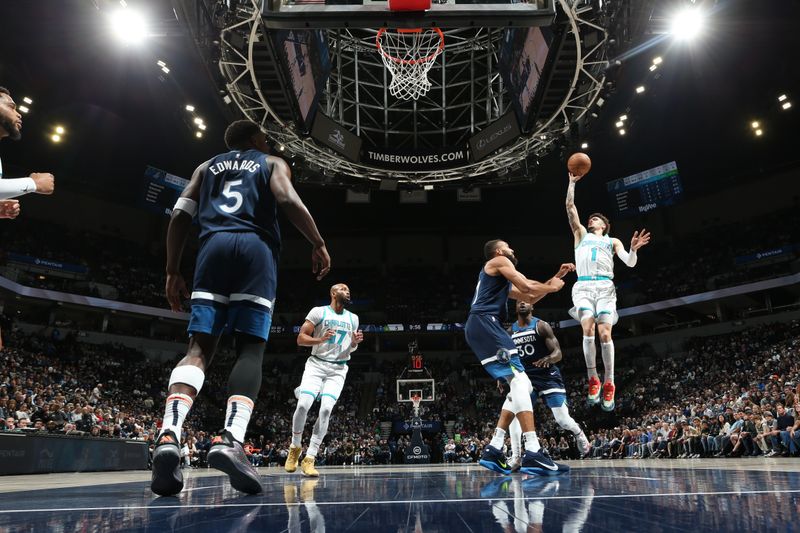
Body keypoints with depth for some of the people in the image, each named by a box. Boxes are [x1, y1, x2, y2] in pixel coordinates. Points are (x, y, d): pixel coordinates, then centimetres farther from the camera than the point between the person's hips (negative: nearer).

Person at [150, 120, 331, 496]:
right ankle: (229, 439, -25)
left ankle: (169, 436, -24)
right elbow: (288, 200, -2)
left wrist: (172, 272, 15)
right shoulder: (272, 163, 21)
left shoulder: (207, 166, 29)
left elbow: (180, 215, 16)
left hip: (214, 247, 3)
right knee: (250, 349, -5)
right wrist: (318, 243, 2)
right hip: (255, 249, -3)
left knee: (199, 347, -2)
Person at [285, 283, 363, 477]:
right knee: (303, 405, -18)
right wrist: (321, 339, -19)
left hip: (338, 369, 3)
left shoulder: (353, 318, 13)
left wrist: (355, 342, -1)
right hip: (316, 364, -3)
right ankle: (295, 447, 10)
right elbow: (300, 339, -3)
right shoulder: (318, 312, -1)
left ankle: (309, 459, -9)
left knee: (326, 409, -16)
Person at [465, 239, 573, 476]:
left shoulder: (501, 282, 35)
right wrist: (552, 287, 13)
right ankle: (533, 454, -28)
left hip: (479, 327, 10)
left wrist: (556, 277, 35)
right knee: (519, 379, -19)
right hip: (484, 323, -10)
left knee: (522, 384, 9)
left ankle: (493, 450, 3)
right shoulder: (499, 261, 6)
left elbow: (529, 298, 36)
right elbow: (527, 287, -5)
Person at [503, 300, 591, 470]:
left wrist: (548, 358, -35)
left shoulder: (541, 325, -8)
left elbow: (558, 353, -13)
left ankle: (579, 434, 30)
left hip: (548, 376, -3)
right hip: (526, 377, 4)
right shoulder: (510, 331, 5)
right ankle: (515, 458, -13)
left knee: (562, 419, -5)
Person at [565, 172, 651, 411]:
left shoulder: (613, 241, 24)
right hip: (583, 286, 0)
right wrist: (572, 182, 17)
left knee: (604, 334, -14)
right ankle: (593, 380, -11)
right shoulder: (581, 234, 27)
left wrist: (633, 249, -11)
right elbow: (570, 207, 19)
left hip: (605, 286, 0)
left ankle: (609, 383, -6)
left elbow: (630, 263, 9)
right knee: (588, 330, -20)